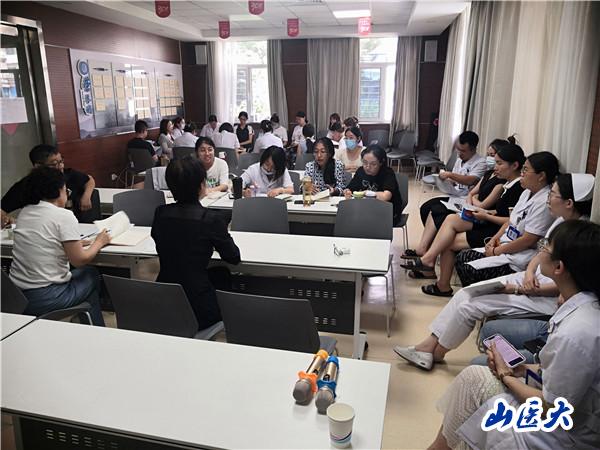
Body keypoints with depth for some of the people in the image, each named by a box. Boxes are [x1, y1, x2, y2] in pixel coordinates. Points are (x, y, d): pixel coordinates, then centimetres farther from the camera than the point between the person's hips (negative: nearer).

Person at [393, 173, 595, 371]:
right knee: (465, 294, -3)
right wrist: (530, 271, -7)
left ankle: (436, 353, 9)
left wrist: (516, 289, -17)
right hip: (534, 279, 9)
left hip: (547, 298, -9)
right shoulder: (562, 220, 4)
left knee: (469, 305, -13)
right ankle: (430, 344, 4)